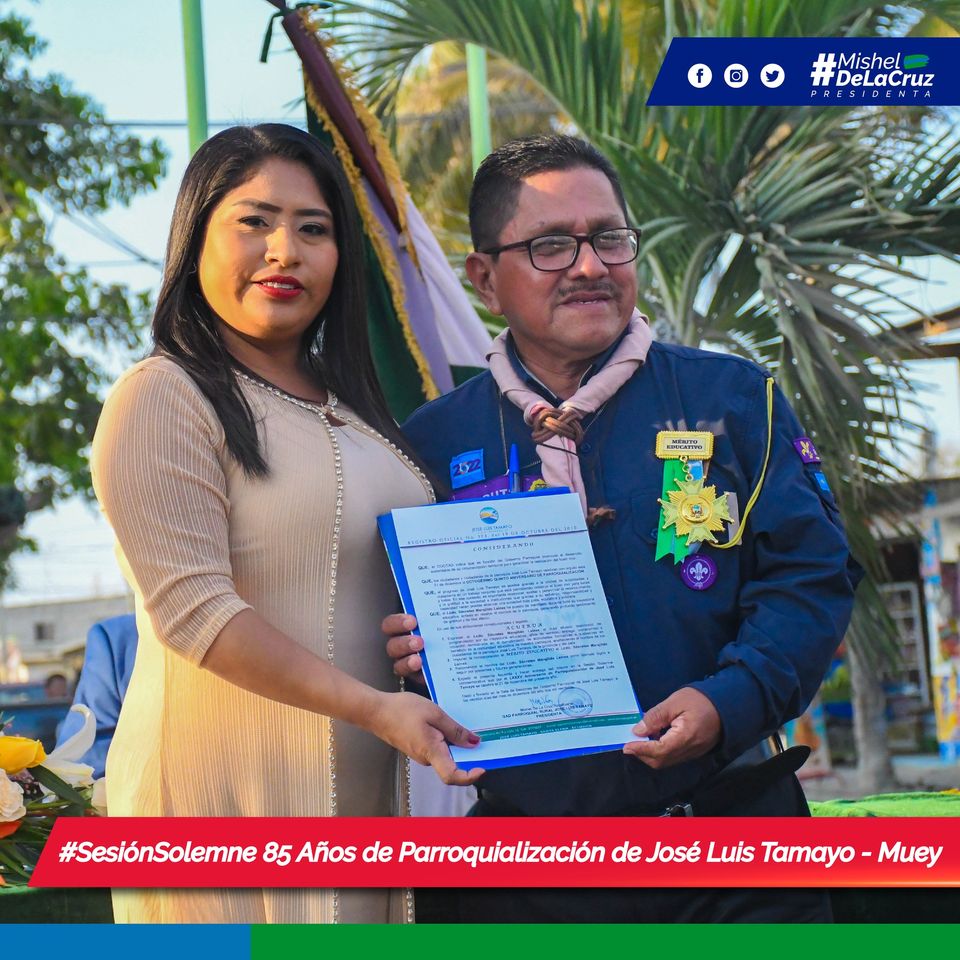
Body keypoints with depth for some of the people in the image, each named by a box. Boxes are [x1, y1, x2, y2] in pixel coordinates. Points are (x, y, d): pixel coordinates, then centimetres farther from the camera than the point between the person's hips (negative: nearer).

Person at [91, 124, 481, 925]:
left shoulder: (346, 402, 16)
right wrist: (371, 707, -22)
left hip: (363, 790, 7)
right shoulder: (164, 398, -9)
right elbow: (192, 607, -18)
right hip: (228, 795, -7)